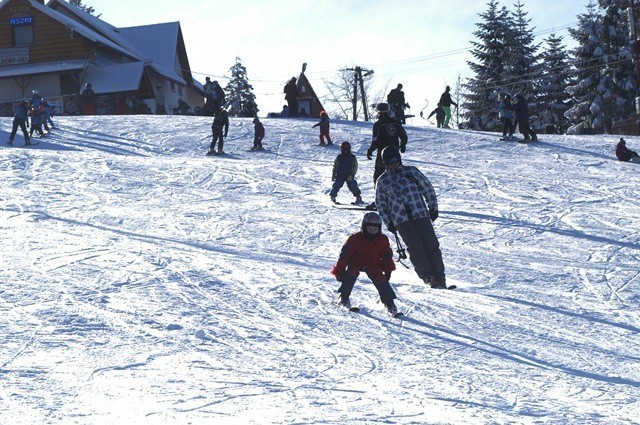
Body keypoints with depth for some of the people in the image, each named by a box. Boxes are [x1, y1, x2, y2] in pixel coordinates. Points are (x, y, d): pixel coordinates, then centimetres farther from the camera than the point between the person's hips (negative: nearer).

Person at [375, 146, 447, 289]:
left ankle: (440, 279, -5)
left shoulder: (411, 171, 8)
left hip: (421, 214, 0)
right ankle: (429, 278, -13)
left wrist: (433, 208, 9)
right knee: (415, 247, -15)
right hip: (401, 219, 0)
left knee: (431, 245, -8)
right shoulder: (382, 181, 9)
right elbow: (381, 203, 16)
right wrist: (389, 223, 10)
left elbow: (427, 187, 13)